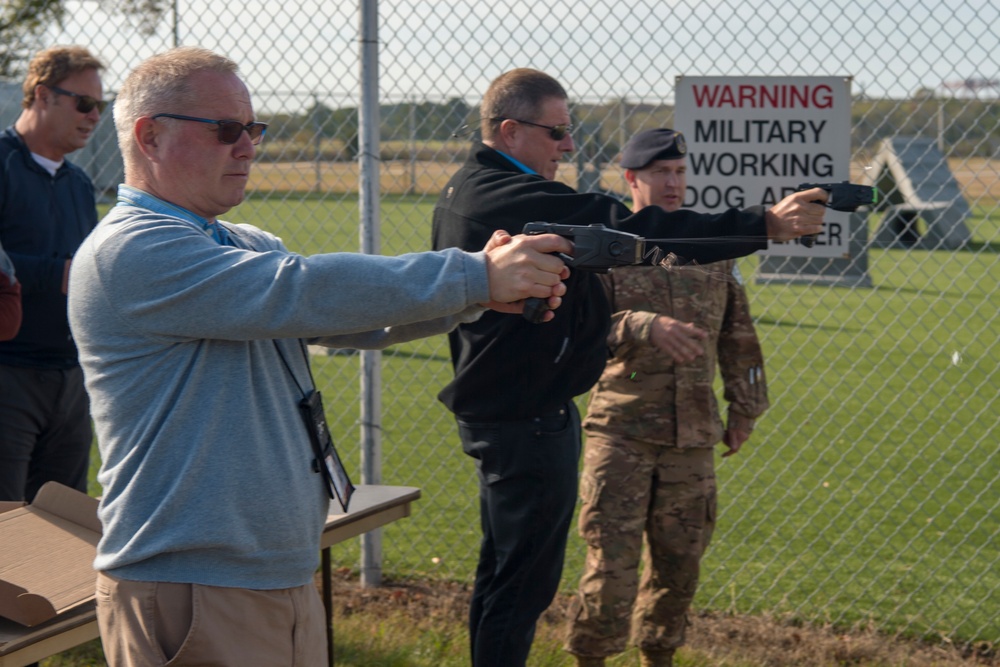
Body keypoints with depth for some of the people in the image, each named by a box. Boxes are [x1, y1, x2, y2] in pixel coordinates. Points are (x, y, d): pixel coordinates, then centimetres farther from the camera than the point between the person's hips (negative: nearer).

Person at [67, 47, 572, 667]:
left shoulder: (246, 245, 14)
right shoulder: (130, 251, -15)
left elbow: (359, 315, 6)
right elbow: (302, 292, -23)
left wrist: (481, 290, -13)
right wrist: (476, 277, -20)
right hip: (189, 598, -9)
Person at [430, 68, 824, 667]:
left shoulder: (464, 191, 10)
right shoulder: (519, 200, -23)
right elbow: (638, 232, -30)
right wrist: (765, 225, -32)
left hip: (493, 407, 11)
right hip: (528, 417, -11)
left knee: (503, 568, 20)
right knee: (525, 579, -4)